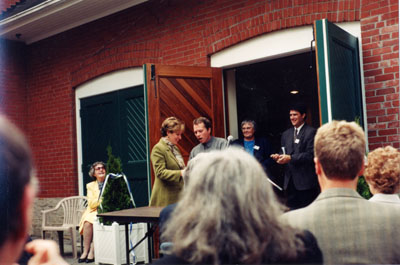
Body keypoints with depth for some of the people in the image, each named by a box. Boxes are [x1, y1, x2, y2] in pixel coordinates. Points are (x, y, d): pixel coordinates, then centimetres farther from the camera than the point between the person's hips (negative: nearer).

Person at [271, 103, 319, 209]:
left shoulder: (311, 132, -4)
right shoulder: (286, 134, 17)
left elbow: (311, 154, -13)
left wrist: (290, 158, -20)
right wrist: (279, 156, -5)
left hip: (306, 181, -6)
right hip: (290, 181, 6)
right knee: (292, 209, 9)